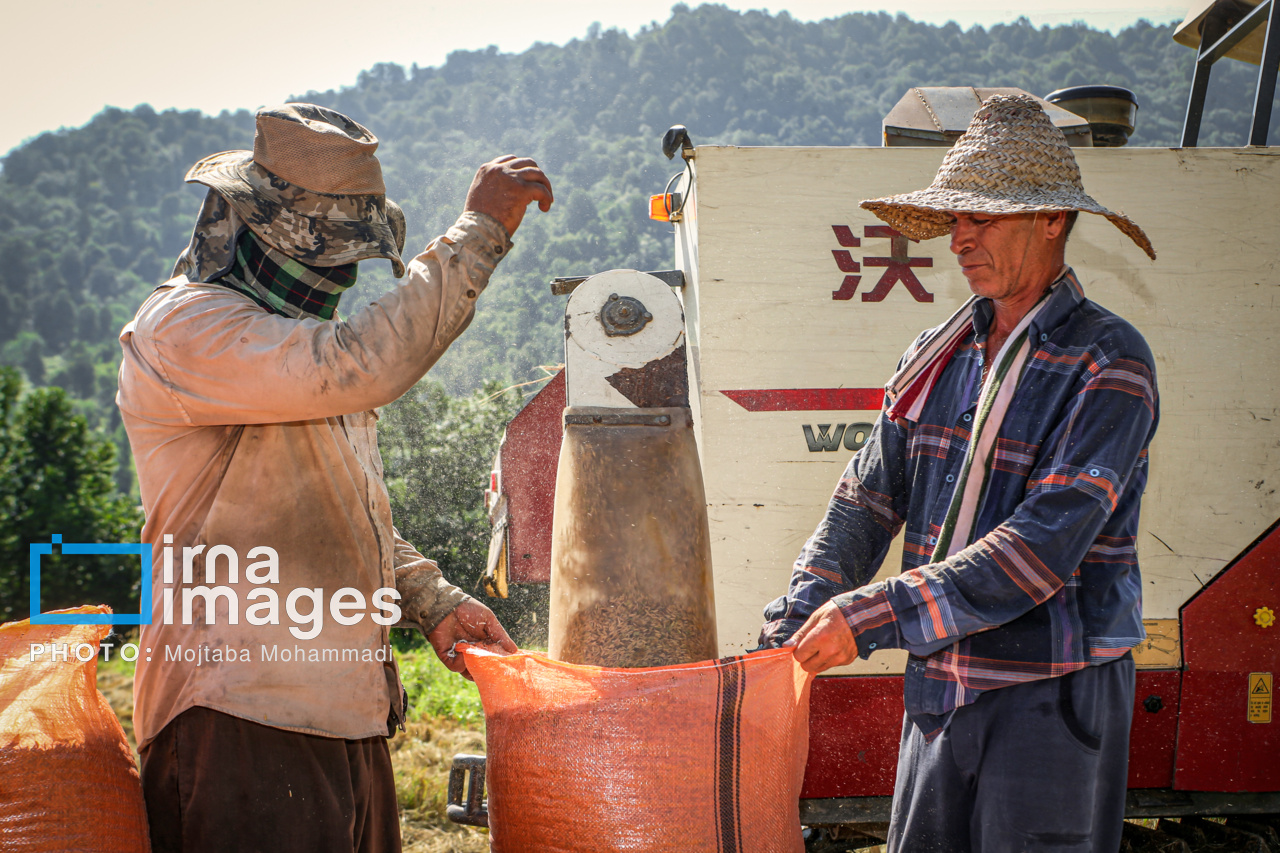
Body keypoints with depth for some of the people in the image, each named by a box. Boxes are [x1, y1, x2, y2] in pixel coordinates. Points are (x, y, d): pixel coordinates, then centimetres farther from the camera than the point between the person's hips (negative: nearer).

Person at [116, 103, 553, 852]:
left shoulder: (303, 340, 20)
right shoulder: (182, 329, -11)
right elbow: (363, 368, -28)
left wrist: (433, 603, 12)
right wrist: (480, 230, -22)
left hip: (349, 718, 9)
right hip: (243, 717, -9)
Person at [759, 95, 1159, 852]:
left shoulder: (1110, 364, -13)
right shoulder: (939, 357, 8)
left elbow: (1043, 547, -22)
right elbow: (867, 503, 8)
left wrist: (873, 616, -25)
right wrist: (798, 621, -8)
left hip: (1053, 700, -5)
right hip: (938, 692, 6)